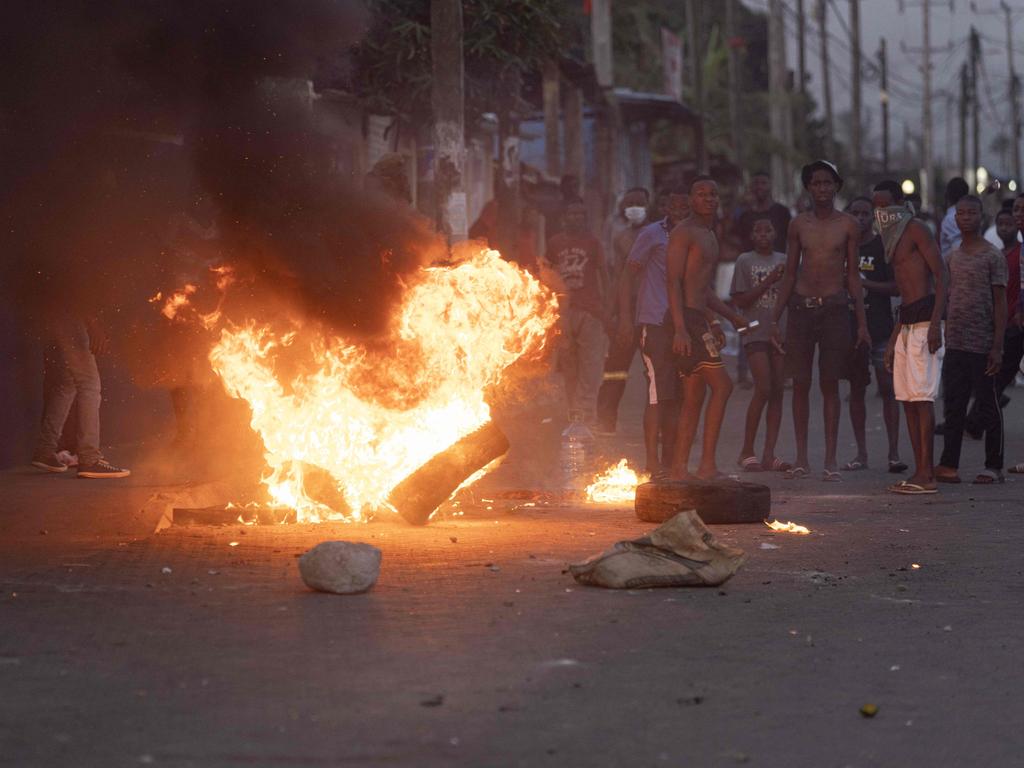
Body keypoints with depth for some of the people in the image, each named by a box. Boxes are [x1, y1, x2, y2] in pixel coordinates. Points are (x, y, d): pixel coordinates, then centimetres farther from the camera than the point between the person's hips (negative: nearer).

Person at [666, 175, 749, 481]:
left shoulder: (710, 236, 23)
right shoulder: (684, 232, -7)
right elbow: (674, 281, -16)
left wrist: (730, 316, 28)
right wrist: (680, 328, -23)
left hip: (698, 320, 10)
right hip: (686, 318, -10)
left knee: (694, 398, 8)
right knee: (722, 385, -14)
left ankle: (679, 468, 9)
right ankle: (707, 464, -15)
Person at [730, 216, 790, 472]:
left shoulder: (784, 260, 13)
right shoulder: (745, 261, 2)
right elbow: (740, 301, -5)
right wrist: (768, 281, -13)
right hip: (756, 333, -4)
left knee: (777, 392, 0)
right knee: (763, 389, -14)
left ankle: (769, 454, 1)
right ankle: (747, 451, -3)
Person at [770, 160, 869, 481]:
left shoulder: (848, 225, 4)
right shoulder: (799, 224, 9)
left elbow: (853, 275, 5)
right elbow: (790, 273, 12)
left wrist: (862, 322, 0)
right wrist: (775, 317, 5)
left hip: (834, 308, -2)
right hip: (800, 307, 2)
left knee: (830, 384, -2)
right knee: (800, 384, 2)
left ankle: (830, 460, 1)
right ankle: (801, 458, 8)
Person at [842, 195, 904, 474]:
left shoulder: (883, 247, -1)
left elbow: (897, 286, -7)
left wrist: (864, 283, -13)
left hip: (880, 328, -4)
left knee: (887, 388, -7)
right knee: (856, 389, 7)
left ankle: (894, 453, -5)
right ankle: (861, 453, 11)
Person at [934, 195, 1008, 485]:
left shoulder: (992, 256, -5)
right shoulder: (952, 257, 14)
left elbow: (1000, 303, -7)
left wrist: (997, 346, -13)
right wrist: (946, 335, 10)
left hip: (981, 346, -6)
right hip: (954, 344, 6)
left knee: (988, 406, 1)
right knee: (953, 406, 6)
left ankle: (994, 466, 7)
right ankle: (948, 465, 8)